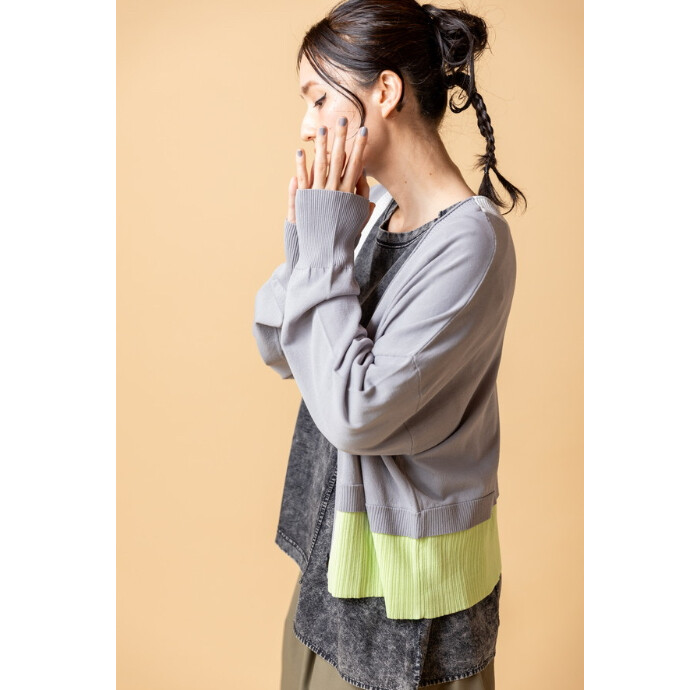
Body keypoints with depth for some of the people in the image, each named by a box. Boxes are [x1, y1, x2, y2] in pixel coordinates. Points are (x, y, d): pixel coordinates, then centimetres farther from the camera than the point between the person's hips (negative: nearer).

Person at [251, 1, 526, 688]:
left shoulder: (470, 241, -23)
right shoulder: (373, 212, 0)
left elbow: (355, 414, -27)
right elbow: (278, 349, 4)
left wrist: (328, 246, -22)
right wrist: (306, 241, -11)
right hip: (339, 534, 7)